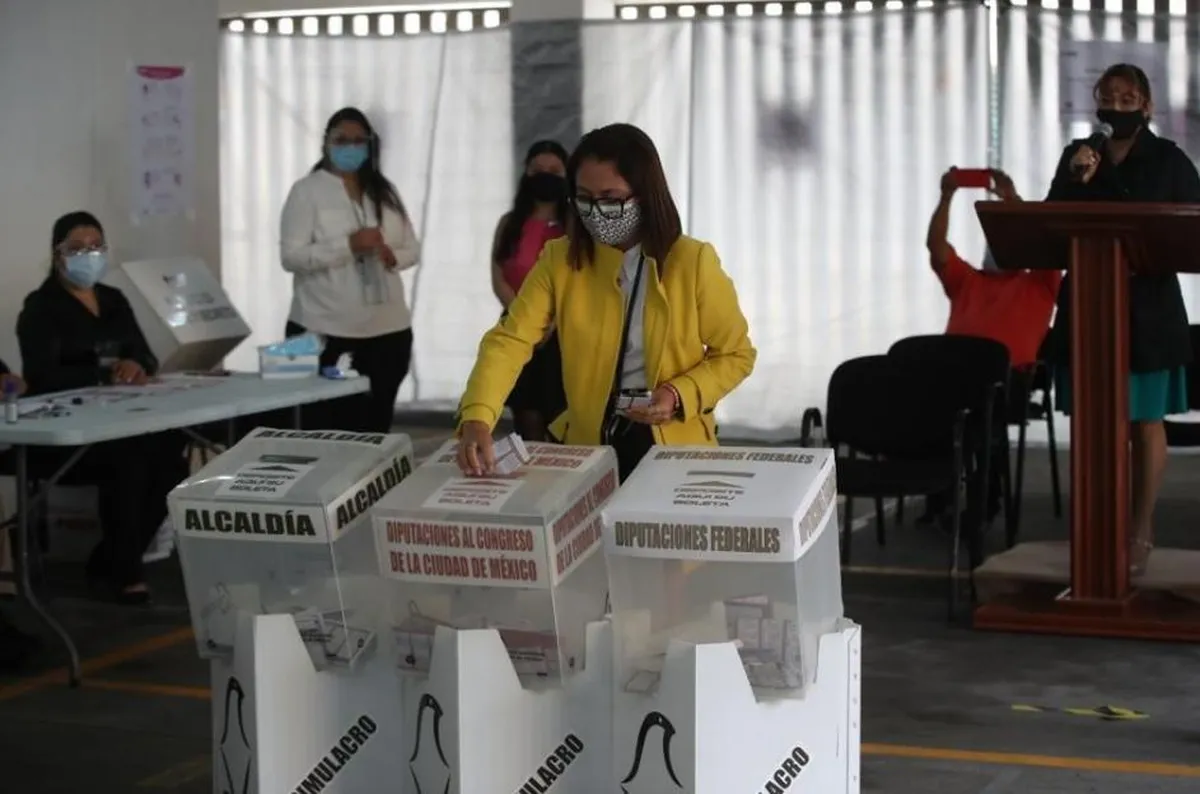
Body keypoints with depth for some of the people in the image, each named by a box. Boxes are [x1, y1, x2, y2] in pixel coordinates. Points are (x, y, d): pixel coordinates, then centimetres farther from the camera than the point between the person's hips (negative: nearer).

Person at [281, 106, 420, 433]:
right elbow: (291, 256, -11)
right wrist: (348, 245, -22)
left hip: (388, 329, 5)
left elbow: (412, 249, 15)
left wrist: (392, 256, -9)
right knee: (332, 428, -5)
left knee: (377, 426, 8)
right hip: (326, 332, -5)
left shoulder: (385, 192, 13)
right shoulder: (306, 191, -2)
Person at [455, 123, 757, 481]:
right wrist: (477, 418, -29)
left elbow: (736, 354, 2)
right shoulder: (560, 260, -3)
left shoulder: (692, 261, -8)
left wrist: (680, 395, -16)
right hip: (589, 446, 2)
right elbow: (510, 339, -13)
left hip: (677, 447, -1)